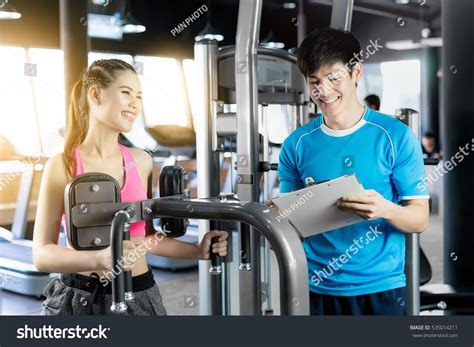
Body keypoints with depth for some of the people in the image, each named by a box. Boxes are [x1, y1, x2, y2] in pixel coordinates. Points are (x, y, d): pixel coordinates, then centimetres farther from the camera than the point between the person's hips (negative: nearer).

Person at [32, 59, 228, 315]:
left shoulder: (141, 162, 1)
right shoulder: (62, 165, -8)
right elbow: (42, 254, -11)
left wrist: (198, 251, 1)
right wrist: (99, 259, -25)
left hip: (139, 297, 3)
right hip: (78, 300, -3)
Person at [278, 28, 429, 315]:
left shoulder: (396, 136, -6)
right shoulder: (297, 144, 1)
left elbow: (420, 219, -5)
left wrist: (386, 210, -25)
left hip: (380, 288, -2)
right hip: (316, 289, 2)